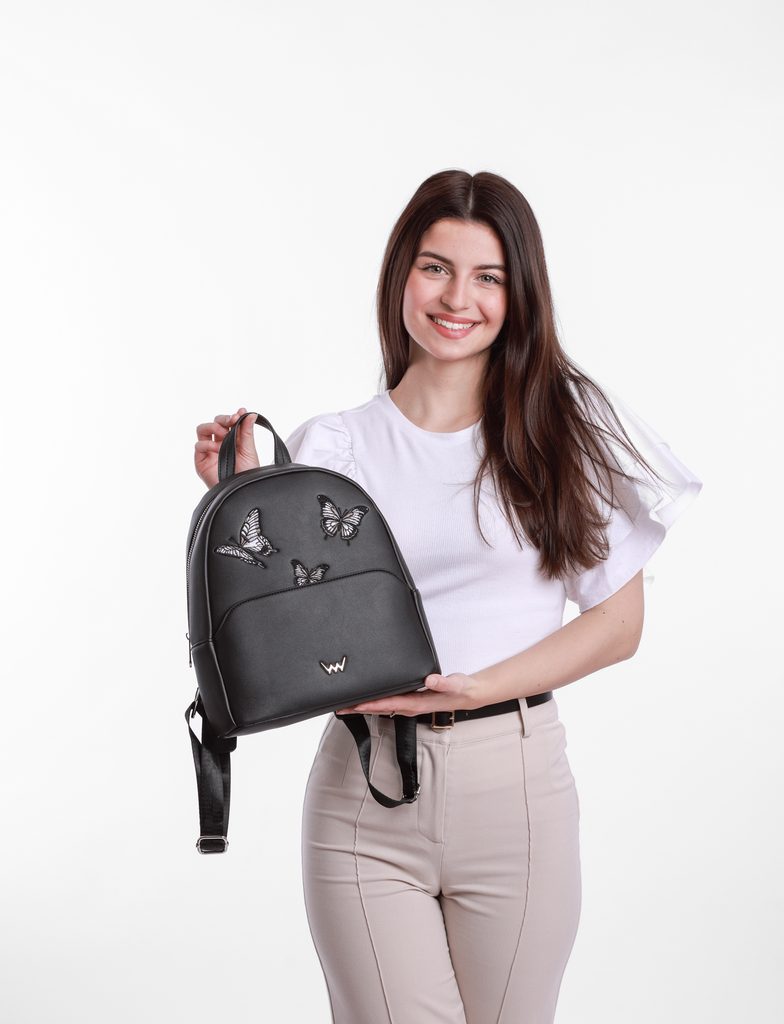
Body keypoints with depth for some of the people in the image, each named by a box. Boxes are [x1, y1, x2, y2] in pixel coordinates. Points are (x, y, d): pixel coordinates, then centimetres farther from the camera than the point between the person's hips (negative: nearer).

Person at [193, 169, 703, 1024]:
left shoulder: (568, 423, 2)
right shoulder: (330, 447, 4)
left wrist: (476, 687, -11)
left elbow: (619, 623, 1)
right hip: (362, 793, 0)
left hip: (515, 790, 0)